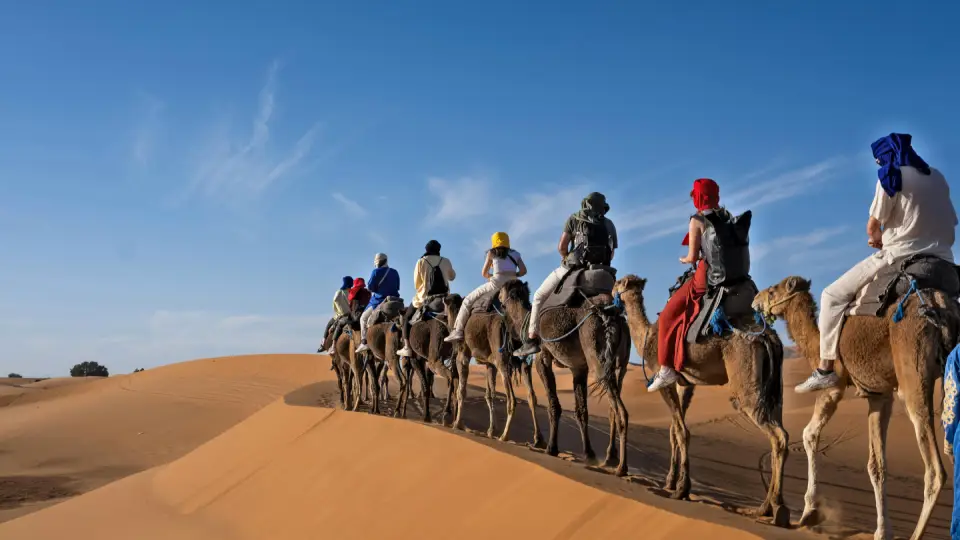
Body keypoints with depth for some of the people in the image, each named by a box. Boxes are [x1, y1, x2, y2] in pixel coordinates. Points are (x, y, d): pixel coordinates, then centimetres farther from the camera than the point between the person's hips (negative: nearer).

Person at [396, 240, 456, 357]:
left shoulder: (421, 262, -5)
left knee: (406, 317, 12)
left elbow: (416, 283, 1)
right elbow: (452, 276, 19)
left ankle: (407, 347, -2)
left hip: (425, 298, -3)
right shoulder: (446, 261, 2)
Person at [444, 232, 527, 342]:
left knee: (468, 300, 9)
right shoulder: (515, 254, 20)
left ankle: (458, 331, 2)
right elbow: (523, 270, 7)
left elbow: (484, 273, 14)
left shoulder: (492, 253, 13)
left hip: (497, 282, -4)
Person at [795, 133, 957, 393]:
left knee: (833, 294, 1)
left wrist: (877, 239, 23)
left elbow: (872, 227, -3)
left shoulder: (891, 177, -3)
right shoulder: (938, 178, 17)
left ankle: (826, 369, -7)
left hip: (902, 256, -7)